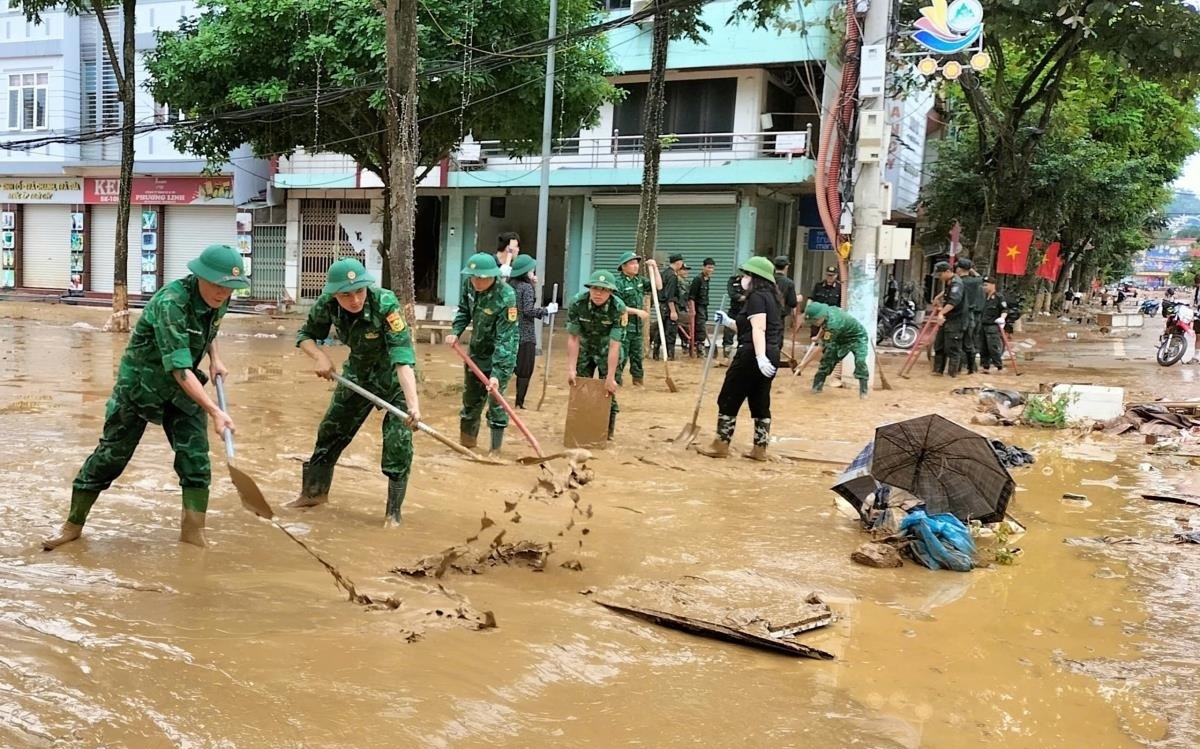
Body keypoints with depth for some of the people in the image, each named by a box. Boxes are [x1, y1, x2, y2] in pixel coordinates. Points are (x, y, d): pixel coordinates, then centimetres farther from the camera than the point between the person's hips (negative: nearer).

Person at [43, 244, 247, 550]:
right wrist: (215, 411, -45)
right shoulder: (170, 303, -33)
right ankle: (72, 525, 26)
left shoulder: (219, 300, -11)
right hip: (139, 385, -5)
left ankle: (193, 535, 4)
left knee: (196, 459, -5)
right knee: (110, 456, 7)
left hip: (183, 388, 5)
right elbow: (179, 368, -39)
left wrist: (214, 359, -3)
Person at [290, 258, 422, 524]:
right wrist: (319, 356, -26)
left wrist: (414, 404, -53)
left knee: (398, 444, -13)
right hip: (358, 372, 5)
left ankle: (393, 514, 3)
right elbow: (305, 335, -4)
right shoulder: (327, 303, -22)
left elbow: (402, 359, -42)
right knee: (330, 431, 16)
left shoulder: (385, 303, -36)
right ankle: (314, 492, 38)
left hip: (396, 376, -5)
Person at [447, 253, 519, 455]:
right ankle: (466, 441, 36)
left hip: (499, 355, -7)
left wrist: (497, 373, -36)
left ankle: (495, 449, 8)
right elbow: (464, 310, 11)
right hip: (476, 351, 7)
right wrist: (455, 331, -5)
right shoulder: (472, 287, -11)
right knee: (470, 398, 18)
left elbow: (505, 339, -32)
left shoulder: (505, 298, -31)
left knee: (495, 401, -6)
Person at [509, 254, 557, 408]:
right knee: (525, 371, 1)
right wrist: (548, 310, -8)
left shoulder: (512, 285, 9)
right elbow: (528, 311, -17)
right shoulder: (527, 287, -12)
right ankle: (519, 402, 2)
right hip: (525, 334, -7)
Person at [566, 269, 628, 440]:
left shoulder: (619, 309, -29)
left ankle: (607, 432, 12)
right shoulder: (577, 303, -23)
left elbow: (614, 345, -29)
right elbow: (573, 338, -17)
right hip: (584, 349, 2)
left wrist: (610, 378, -28)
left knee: (608, 392, -5)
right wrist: (571, 369, -19)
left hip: (606, 352, -2)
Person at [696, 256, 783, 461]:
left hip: (752, 354, -10)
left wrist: (760, 357, -33)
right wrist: (728, 322, 21)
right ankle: (759, 449, 13)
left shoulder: (756, 297, -11)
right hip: (771, 355, 10)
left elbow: (758, 329, -24)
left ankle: (720, 446, 5)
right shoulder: (769, 297, 19)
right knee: (761, 402, 11)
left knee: (729, 399, 0)